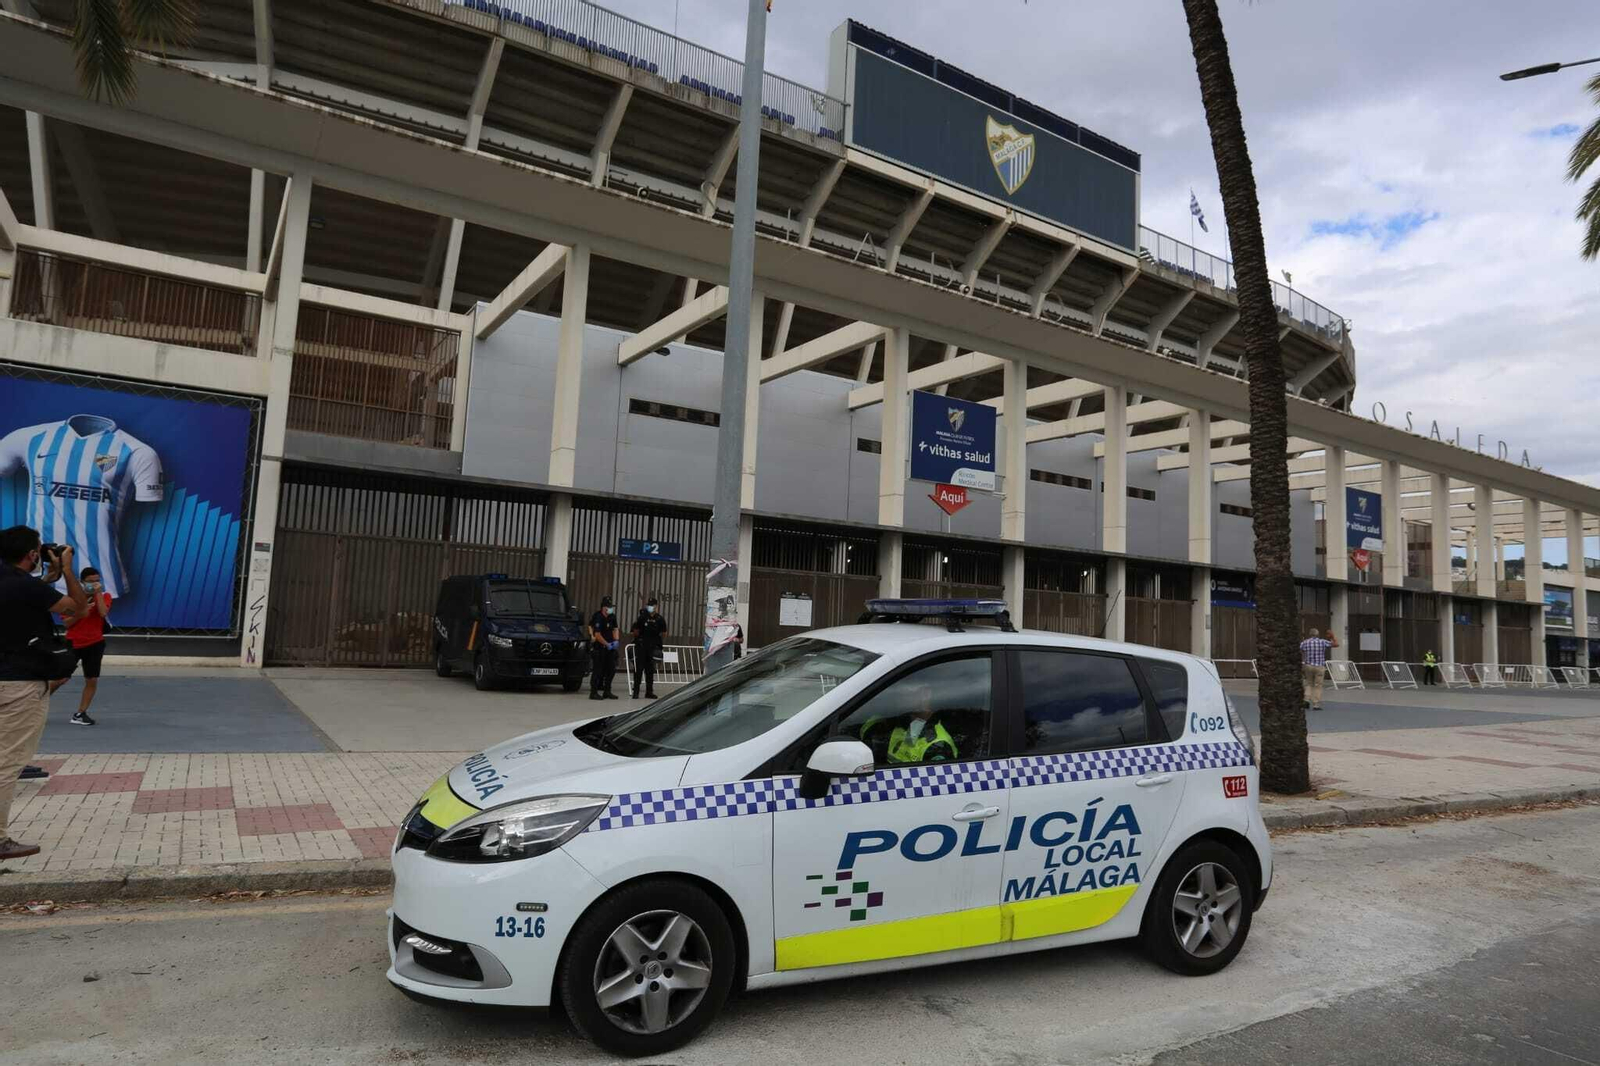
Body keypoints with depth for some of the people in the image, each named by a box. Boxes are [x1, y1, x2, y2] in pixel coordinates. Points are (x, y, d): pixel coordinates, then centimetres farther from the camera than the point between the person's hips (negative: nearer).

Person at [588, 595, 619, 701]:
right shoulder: (598, 618, -16)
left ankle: (607, 691, 18)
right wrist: (607, 644, -15)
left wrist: (615, 640, -2)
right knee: (598, 670, -4)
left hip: (610, 646, 8)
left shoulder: (612, 617, 6)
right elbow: (598, 635, -19)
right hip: (599, 648, -7)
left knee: (611, 669, 9)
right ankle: (593, 692, 3)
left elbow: (614, 629, 15)